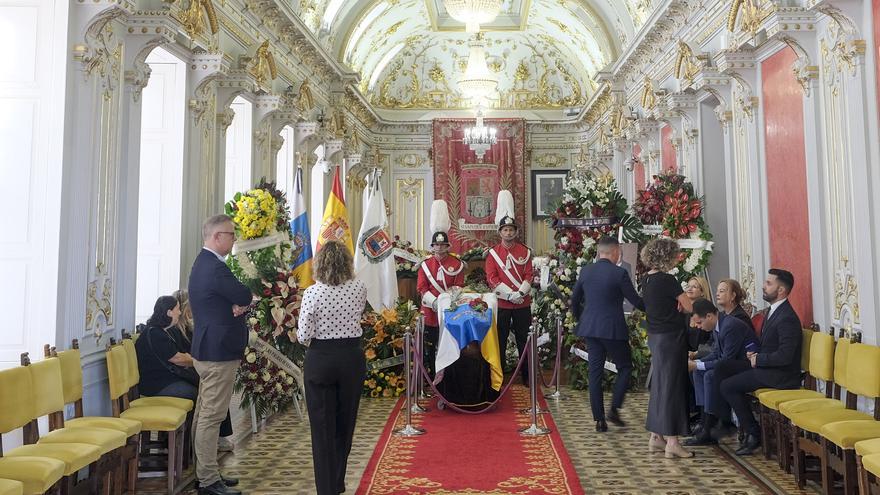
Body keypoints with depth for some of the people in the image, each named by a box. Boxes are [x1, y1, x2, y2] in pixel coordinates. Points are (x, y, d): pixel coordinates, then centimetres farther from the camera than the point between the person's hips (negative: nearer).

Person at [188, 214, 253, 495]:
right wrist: (243, 302, 2)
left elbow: (237, 299, 12)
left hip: (207, 350, 11)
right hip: (219, 352, -11)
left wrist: (239, 304, -8)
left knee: (204, 414, 16)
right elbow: (246, 298, -18)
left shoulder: (203, 263, 14)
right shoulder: (216, 267, -20)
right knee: (212, 417, -3)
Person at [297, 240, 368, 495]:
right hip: (353, 358, 3)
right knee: (345, 422, 19)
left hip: (320, 360, -3)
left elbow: (303, 336, -11)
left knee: (322, 426, 9)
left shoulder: (312, 293, -14)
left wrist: (316, 338, 8)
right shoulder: (360, 288, -6)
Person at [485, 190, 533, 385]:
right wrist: (510, 294, -15)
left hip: (523, 303, 1)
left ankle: (526, 375, 18)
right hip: (501, 303, -1)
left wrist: (520, 293, -15)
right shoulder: (493, 253, 1)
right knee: (500, 340, 6)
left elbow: (528, 276, 0)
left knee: (523, 340, 8)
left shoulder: (525, 251, 4)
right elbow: (492, 278, -6)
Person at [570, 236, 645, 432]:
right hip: (613, 329, -5)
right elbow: (636, 301, -7)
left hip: (590, 328, 5)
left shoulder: (585, 271, 3)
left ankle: (599, 419, 11)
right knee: (625, 367, 14)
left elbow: (574, 300, 12)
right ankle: (614, 409, 4)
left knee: (595, 372, 9)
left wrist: (581, 319, 27)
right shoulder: (619, 273, -12)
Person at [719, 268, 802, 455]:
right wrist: (755, 354, 3)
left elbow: (784, 356, -27)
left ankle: (754, 433, -3)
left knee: (728, 386, -15)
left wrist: (757, 359, -15)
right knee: (721, 371, 6)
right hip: (765, 366, 10)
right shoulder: (774, 310, 10)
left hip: (780, 374, -10)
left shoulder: (787, 318, -21)